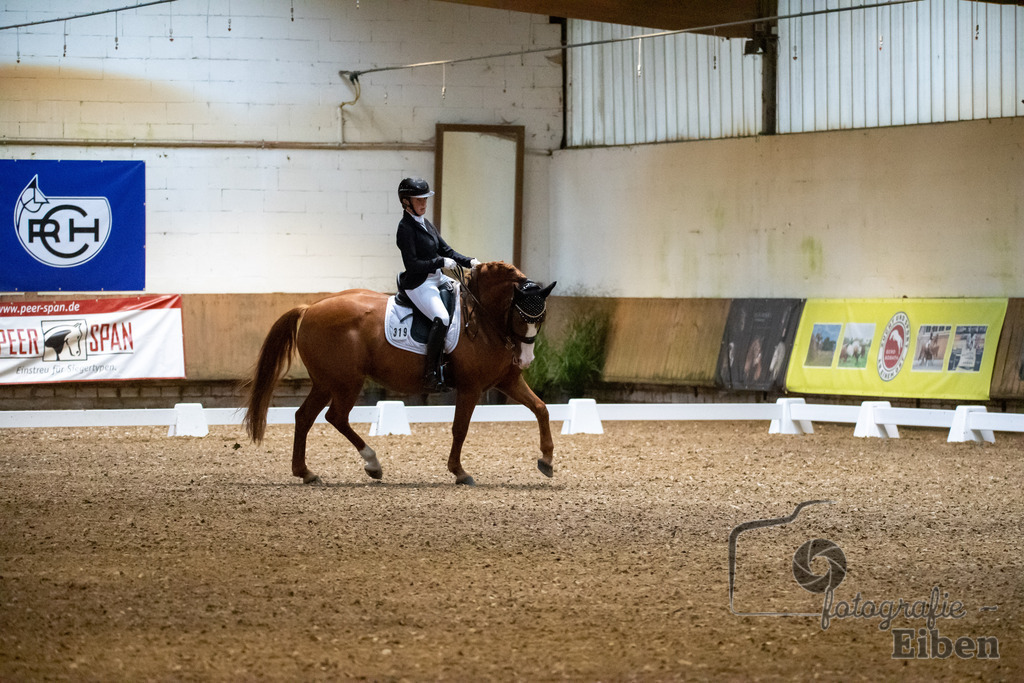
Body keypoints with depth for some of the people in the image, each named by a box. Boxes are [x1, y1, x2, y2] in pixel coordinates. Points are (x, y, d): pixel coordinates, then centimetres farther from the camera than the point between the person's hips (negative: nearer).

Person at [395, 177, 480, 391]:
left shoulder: (426, 224, 14)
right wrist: (441, 263, -19)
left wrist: (469, 262, 1)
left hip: (436, 280, 10)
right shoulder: (406, 227, -13)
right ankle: (431, 373, -22)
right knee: (442, 319, -30)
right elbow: (412, 264, -20)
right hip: (418, 284, -10)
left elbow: (446, 250, 16)